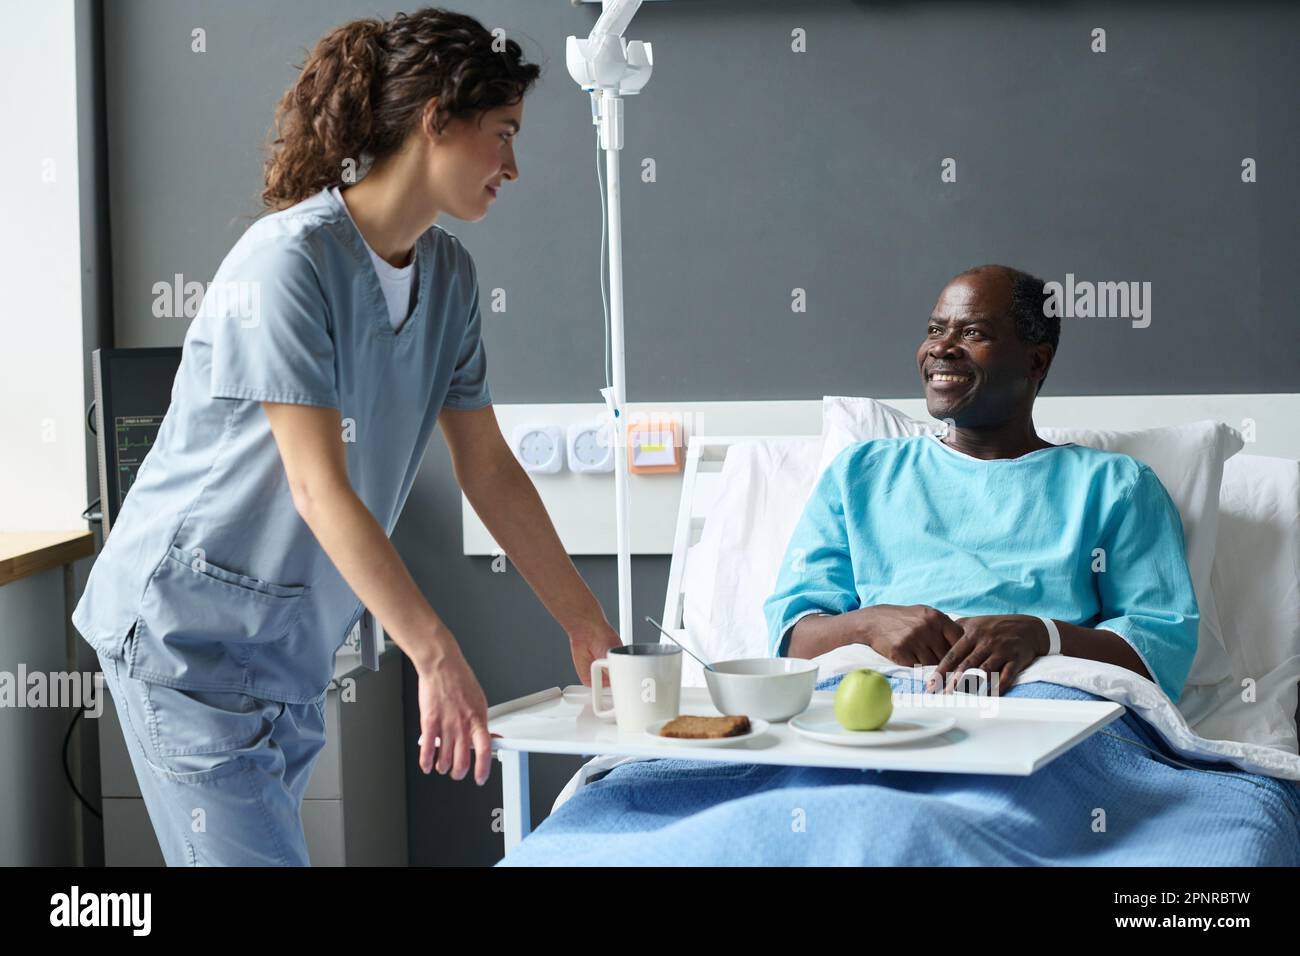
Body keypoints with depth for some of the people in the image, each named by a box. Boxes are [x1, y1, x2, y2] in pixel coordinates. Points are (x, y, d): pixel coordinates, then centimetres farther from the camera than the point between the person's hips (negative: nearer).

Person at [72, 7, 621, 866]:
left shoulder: (448, 275, 6)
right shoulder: (290, 260, -19)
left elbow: (489, 469, 11)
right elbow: (319, 487, -25)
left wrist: (587, 627, 10)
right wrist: (436, 656, -30)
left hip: (294, 644, 8)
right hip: (192, 624, -8)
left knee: (266, 844, 8)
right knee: (251, 856, -11)